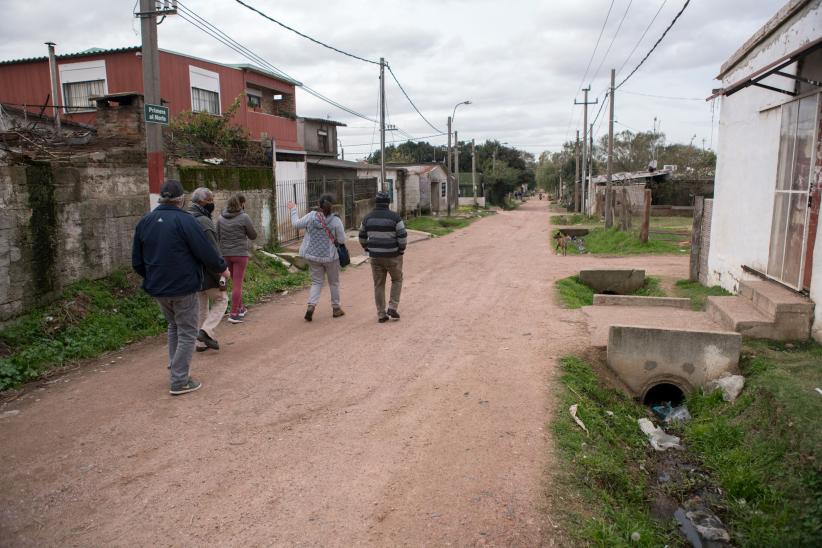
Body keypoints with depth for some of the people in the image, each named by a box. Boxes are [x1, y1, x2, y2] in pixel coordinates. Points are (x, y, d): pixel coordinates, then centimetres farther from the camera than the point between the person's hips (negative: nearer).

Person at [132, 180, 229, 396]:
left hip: (157, 288, 7)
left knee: (173, 326, 24)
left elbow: (137, 261, 10)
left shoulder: (145, 222, 5)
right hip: (183, 288, -6)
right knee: (187, 332, 4)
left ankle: (175, 368, 28)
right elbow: (206, 252, -16)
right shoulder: (184, 220, -16)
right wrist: (222, 268, 1)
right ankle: (180, 382, 5)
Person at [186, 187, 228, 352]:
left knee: (200, 306, 16)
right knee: (220, 300, 8)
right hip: (206, 272, -8)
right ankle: (206, 331, -6)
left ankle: (201, 342, 20)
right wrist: (221, 277, -17)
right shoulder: (203, 222, -19)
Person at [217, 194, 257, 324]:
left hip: (226, 254, 5)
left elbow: (217, 237, 9)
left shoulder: (221, 218, 3)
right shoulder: (244, 217, -12)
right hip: (240, 254, -5)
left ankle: (240, 308, 31)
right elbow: (253, 236, -3)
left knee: (236, 282, 20)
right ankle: (233, 314, -2)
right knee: (237, 284, -1)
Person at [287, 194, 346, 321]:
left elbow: (296, 224, 4)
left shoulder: (311, 216, -10)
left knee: (317, 282, 13)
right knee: (334, 282, 16)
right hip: (330, 256, -2)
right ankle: (336, 308, 26)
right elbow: (342, 240, -10)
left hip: (313, 256, 2)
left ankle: (311, 305, -8)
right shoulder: (335, 220, -14)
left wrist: (293, 210, 17)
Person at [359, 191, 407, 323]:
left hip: (375, 256, 3)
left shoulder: (368, 217, 1)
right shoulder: (395, 217, -11)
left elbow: (362, 237, 10)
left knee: (379, 285, 12)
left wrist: (367, 249, 23)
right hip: (392, 256, -3)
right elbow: (403, 236, -14)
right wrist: (401, 250, 2)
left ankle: (381, 314, 13)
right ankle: (392, 307, 7)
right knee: (397, 280, 19)